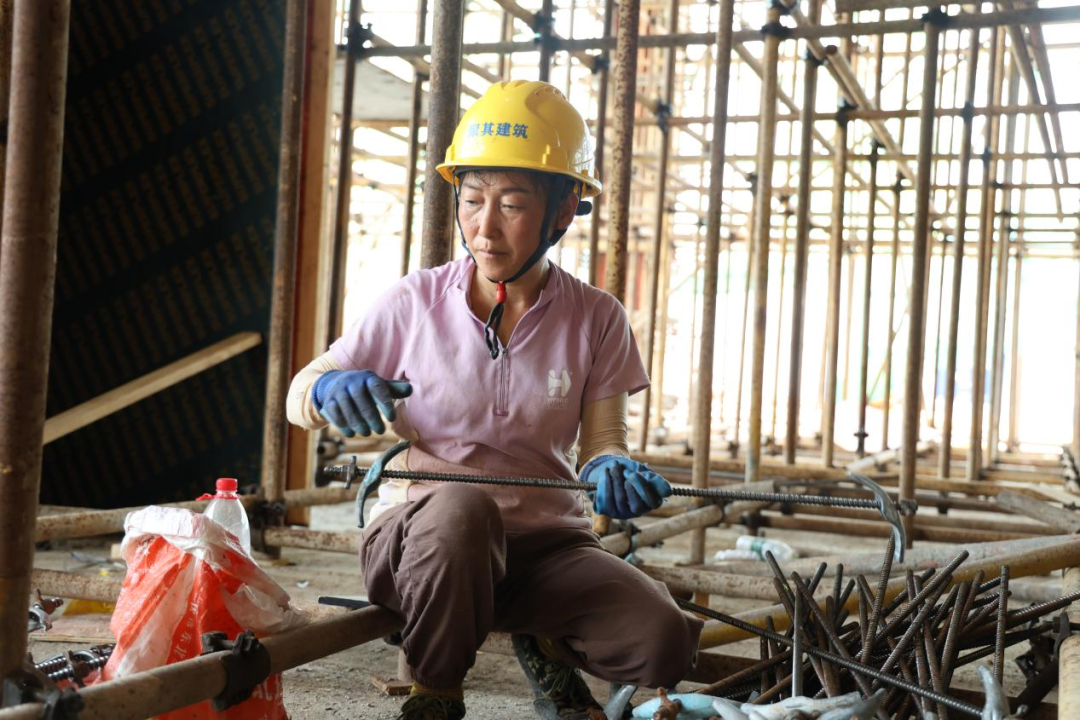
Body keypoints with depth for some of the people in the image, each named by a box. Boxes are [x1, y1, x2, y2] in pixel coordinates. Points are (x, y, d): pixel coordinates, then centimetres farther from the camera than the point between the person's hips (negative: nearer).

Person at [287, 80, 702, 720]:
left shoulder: (595, 319, 0)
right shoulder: (415, 303, -3)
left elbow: (601, 440, 1)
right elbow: (300, 396, 4)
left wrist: (611, 467, -24)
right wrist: (331, 391, -21)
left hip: (544, 545, 1)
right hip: (415, 536, -1)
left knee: (663, 642, -25)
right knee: (461, 508, -39)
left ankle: (545, 644, 11)